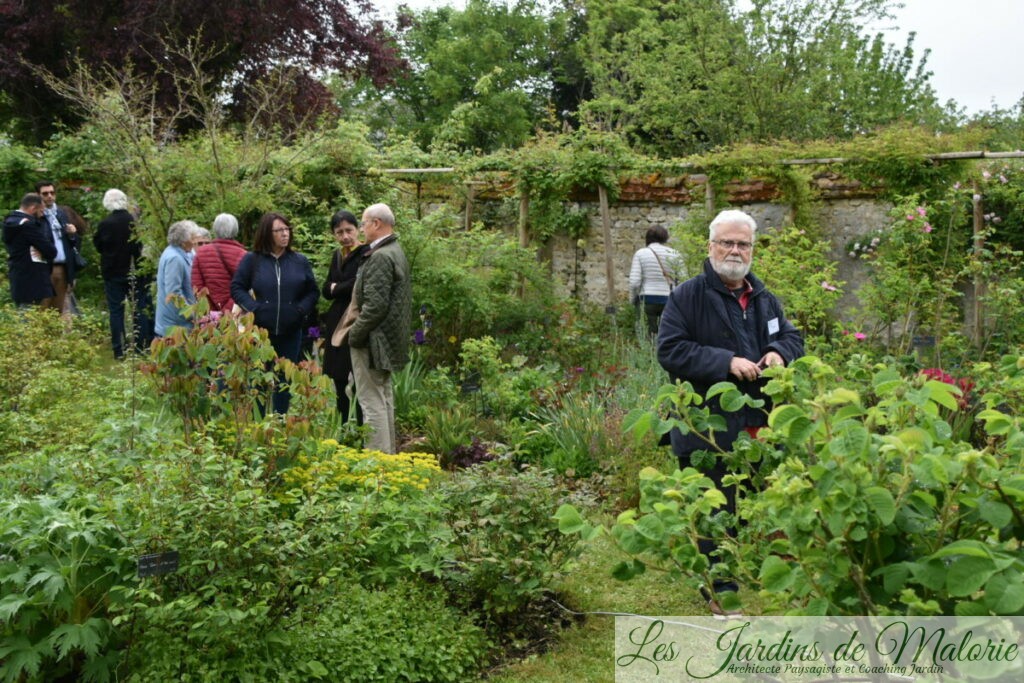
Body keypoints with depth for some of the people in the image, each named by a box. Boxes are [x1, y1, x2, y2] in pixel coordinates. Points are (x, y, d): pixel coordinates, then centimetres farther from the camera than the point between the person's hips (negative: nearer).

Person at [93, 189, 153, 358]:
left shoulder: (105, 224, -11)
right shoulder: (135, 221, -9)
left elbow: (98, 245, 1)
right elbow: (144, 244, -2)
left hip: (113, 273, 0)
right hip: (136, 272, 1)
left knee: (116, 311, 7)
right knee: (140, 309, 9)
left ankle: (119, 350, 7)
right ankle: (143, 348, 10)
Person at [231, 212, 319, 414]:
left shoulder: (300, 261, 5)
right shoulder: (251, 260, 0)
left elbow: (313, 291, 10)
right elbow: (236, 288, 4)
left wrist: (301, 310, -6)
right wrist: (253, 308, -9)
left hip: (290, 332, 2)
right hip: (260, 331, -2)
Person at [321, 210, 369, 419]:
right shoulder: (337, 255, 15)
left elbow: (358, 285, -20)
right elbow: (326, 290, 13)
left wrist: (336, 288, -3)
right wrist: (345, 288, -7)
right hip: (337, 324, 8)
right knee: (339, 380, 14)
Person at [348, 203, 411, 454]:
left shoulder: (381, 257, -19)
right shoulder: (396, 252, 13)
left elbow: (375, 305, -24)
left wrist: (355, 335, -15)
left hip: (373, 339, -11)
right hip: (390, 339, 11)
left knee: (372, 400, -6)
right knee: (384, 396, 18)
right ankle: (388, 451, 27)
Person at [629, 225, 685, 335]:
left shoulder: (640, 253, 1)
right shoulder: (674, 253, 5)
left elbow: (634, 282, -6)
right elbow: (682, 278, -1)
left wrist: (632, 299, 8)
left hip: (647, 299, -1)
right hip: (668, 299, 1)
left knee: (649, 335, 2)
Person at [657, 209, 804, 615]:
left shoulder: (764, 299, 14)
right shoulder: (687, 296, -7)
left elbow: (793, 337, 21)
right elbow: (670, 350, -14)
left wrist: (779, 352, -4)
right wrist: (726, 362, -20)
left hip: (760, 425, 6)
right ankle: (719, 589, 14)